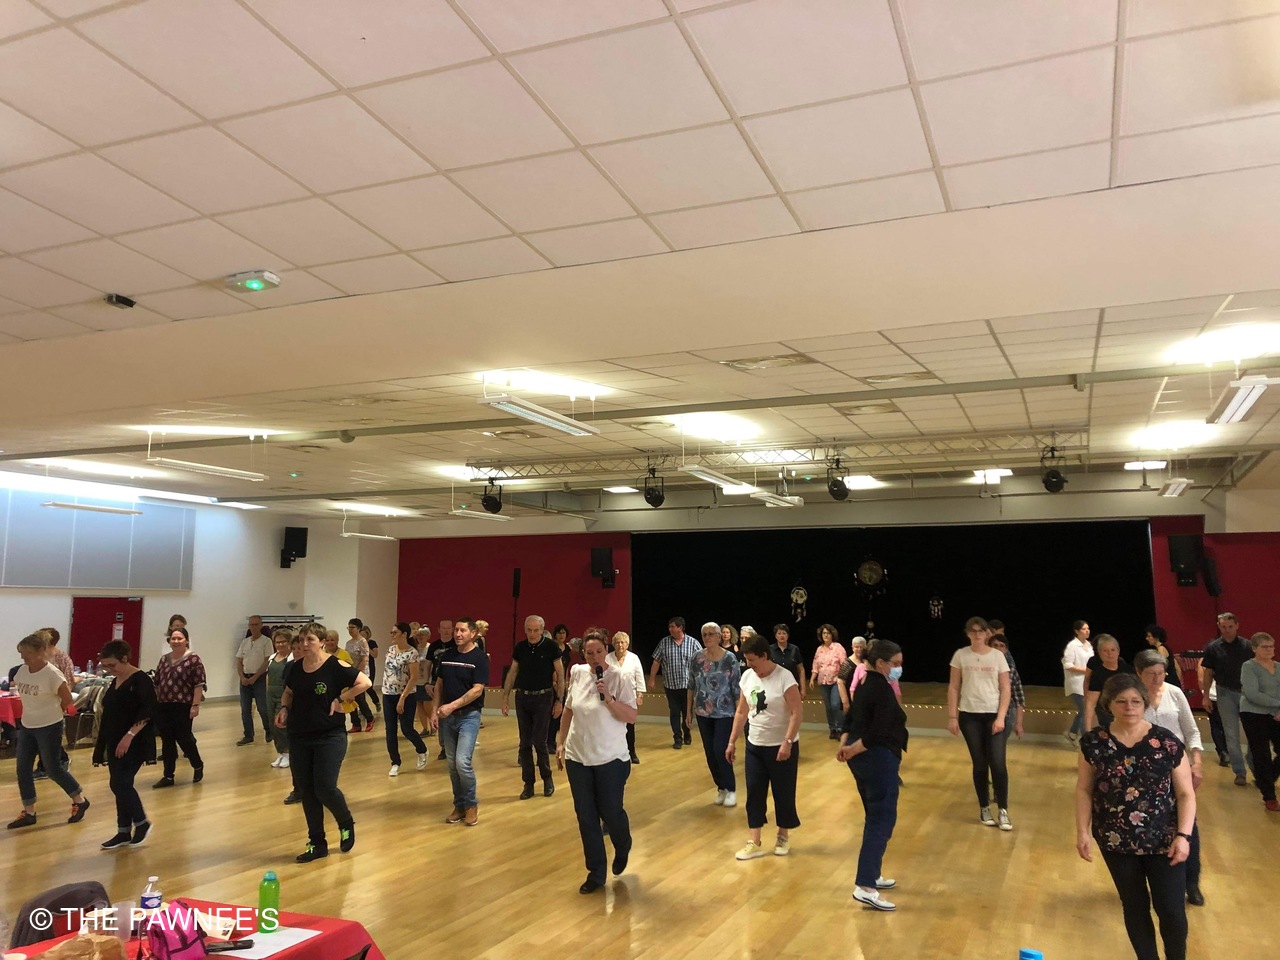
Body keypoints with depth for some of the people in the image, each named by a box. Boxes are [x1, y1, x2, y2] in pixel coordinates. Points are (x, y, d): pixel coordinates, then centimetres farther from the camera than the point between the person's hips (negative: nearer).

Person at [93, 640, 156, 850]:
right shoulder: (115, 682, 12)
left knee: (120, 784, -11)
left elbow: (147, 712, -20)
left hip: (133, 743, -8)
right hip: (115, 743, 8)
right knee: (120, 786, 9)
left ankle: (142, 823, 7)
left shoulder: (140, 680, -13)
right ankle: (123, 833, 18)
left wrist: (129, 735, -26)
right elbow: (110, 714, 19)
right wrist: (103, 743, 18)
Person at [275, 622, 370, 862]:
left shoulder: (335, 666, -13)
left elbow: (365, 682, -13)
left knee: (325, 789, -8)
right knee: (306, 792, 8)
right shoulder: (295, 668, 3)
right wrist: (284, 708, 0)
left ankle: (346, 824, 22)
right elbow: (288, 693, 20)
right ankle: (317, 844, 22)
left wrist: (340, 699, -14)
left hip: (330, 737, -5)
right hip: (299, 738, 6)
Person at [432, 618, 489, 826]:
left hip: (469, 715, -5)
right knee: (452, 764, 9)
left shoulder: (479, 658, -9)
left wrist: (452, 706, -21)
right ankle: (459, 805, 22)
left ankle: (471, 804, 6)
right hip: (447, 717, 5)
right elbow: (439, 685, 13)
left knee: (463, 762, -14)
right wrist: (435, 711, 4)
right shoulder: (446, 656, 7)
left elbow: (477, 690, -15)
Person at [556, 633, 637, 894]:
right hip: (577, 757, 4)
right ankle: (595, 873, 23)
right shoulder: (577, 673, -1)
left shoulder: (620, 678, -13)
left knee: (610, 811, 6)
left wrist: (608, 696, -26)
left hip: (610, 759, -3)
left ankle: (622, 850, 40)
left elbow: (631, 717, -15)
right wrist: (561, 743, 12)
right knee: (586, 817, 8)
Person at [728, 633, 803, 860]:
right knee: (754, 792, 6)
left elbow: (796, 713, -19)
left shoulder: (785, 678, -18)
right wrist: (732, 742, 8)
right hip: (754, 745, 5)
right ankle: (754, 843, 13)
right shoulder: (747, 676, 1)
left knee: (783, 793, 7)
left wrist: (787, 742, -26)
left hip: (781, 746, -5)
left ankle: (783, 837, 27)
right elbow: (741, 712, 8)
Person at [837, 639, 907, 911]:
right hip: (878, 759, -10)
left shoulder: (865, 685, 12)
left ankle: (872, 875, 29)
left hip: (863, 759, 10)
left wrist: (844, 744, 0)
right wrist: (852, 750, -12)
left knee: (874, 817, 19)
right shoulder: (883, 689, -18)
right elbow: (878, 733, -23)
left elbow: (850, 718, 13)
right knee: (882, 820, -6)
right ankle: (864, 887, -9)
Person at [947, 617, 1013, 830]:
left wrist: (1001, 717, -7)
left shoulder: (998, 656, 1)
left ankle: (1003, 810, 8)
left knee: (998, 764, -7)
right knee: (980, 765, 5)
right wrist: (952, 717, -2)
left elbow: (1006, 689, 1)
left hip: (994, 715, 0)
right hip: (970, 716, 0)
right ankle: (984, 808, 20)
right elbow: (953, 688, 3)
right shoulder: (961, 655, 0)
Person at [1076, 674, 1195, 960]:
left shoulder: (1167, 742, -10)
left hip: (1163, 841, -1)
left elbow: (1186, 793, -4)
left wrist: (1183, 836, -13)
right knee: (1134, 907, 15)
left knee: (1172, 911, 3)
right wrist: (1083, 831, -6)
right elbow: (1084, 790, 0)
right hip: (1116, 842, 1)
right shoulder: (1094, 743, -6)